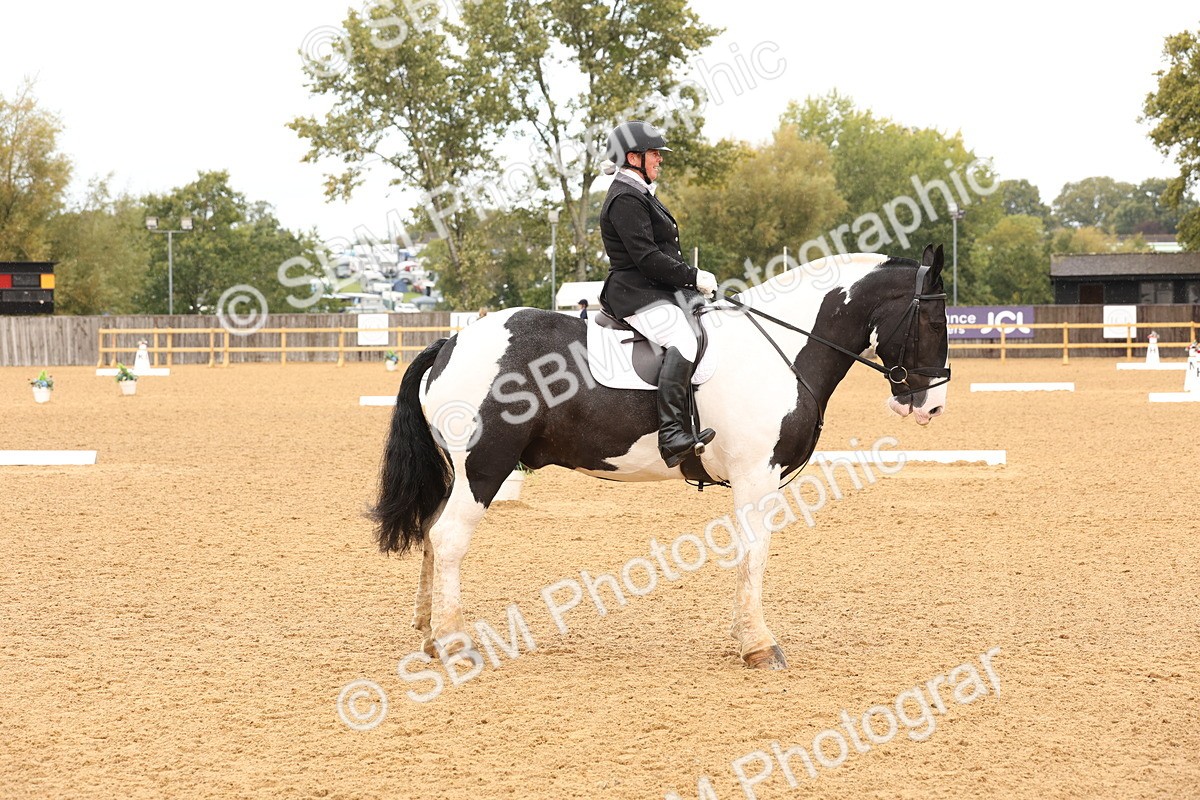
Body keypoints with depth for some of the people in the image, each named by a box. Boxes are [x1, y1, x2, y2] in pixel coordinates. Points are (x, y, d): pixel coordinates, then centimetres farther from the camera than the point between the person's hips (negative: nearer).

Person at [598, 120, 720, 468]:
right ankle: (673, 436, -40)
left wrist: (694, 277, 12)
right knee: (683, 340, -31)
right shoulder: (625, 199, -13)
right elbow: (647, 258, -21)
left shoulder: (639, 194, 21)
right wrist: (693, 276, -17)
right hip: (637, 295, -11)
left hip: (661, 291, 11)